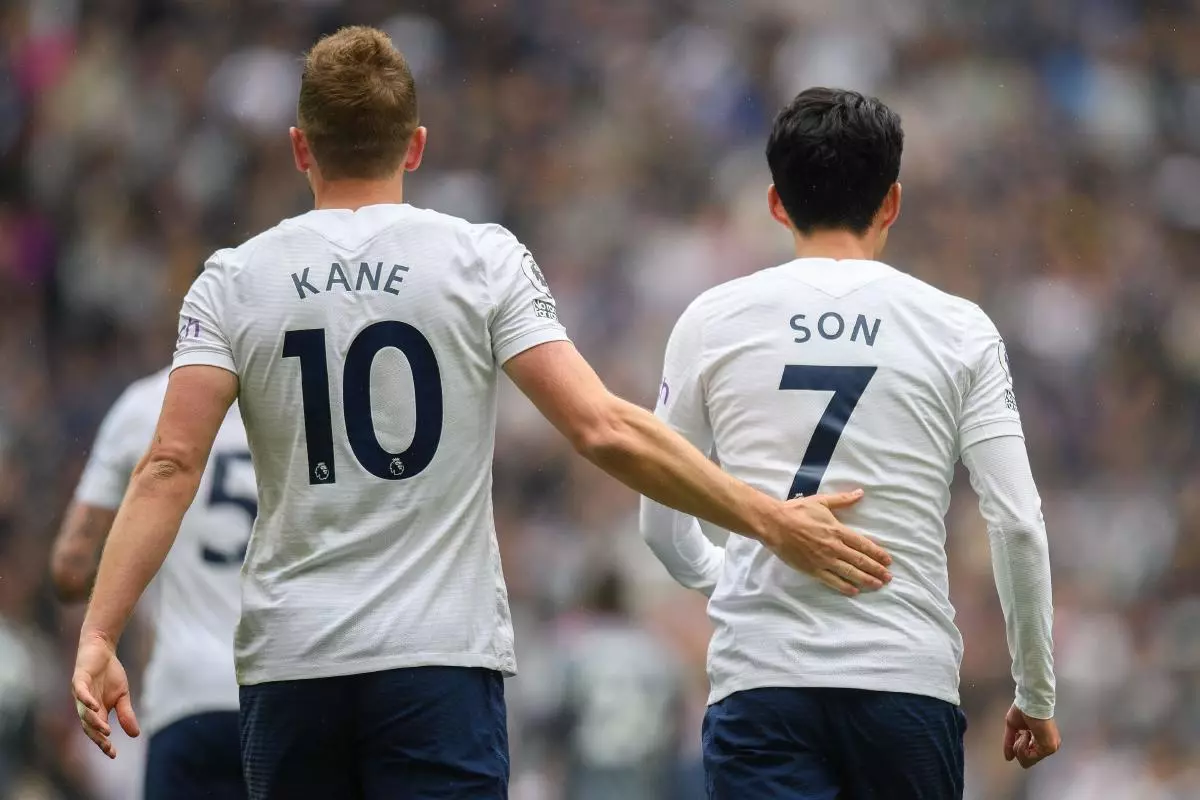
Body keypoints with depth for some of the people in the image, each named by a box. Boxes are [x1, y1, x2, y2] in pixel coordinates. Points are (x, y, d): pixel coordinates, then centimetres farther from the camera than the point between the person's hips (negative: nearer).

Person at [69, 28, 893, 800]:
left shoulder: (236, 280, 4)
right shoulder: (482, 261, 0)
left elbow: (171, 467, -6)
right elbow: (604, 430, -7)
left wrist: (99, 636, -7)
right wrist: (769, 520, -3)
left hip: (289, 667, 2)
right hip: (439, 659, -2)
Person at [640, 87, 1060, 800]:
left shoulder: (713, 321, 6)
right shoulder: (959, 329, 5)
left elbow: (661, 521, 12)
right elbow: (1018, 526, 0)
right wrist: (1037, 696, 11)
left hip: (760, 679, 0)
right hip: (910, 679, 0)